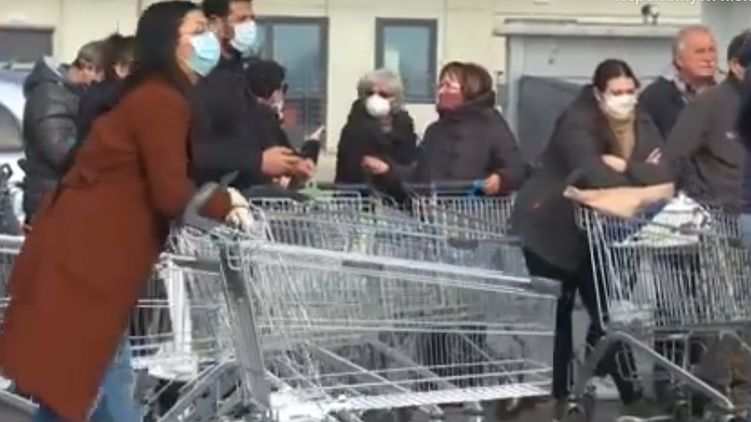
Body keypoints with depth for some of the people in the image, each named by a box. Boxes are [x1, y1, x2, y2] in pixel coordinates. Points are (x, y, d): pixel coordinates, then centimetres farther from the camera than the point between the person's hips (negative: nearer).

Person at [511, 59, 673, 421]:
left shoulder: (642, 124, -3)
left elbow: (665, 173, -14)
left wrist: (624, 166, -27)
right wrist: (641, 174, -22)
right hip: (550, 228, -5)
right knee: (556, 314, 4)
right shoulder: (577, 122, -22)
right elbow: (595, 176, -35)